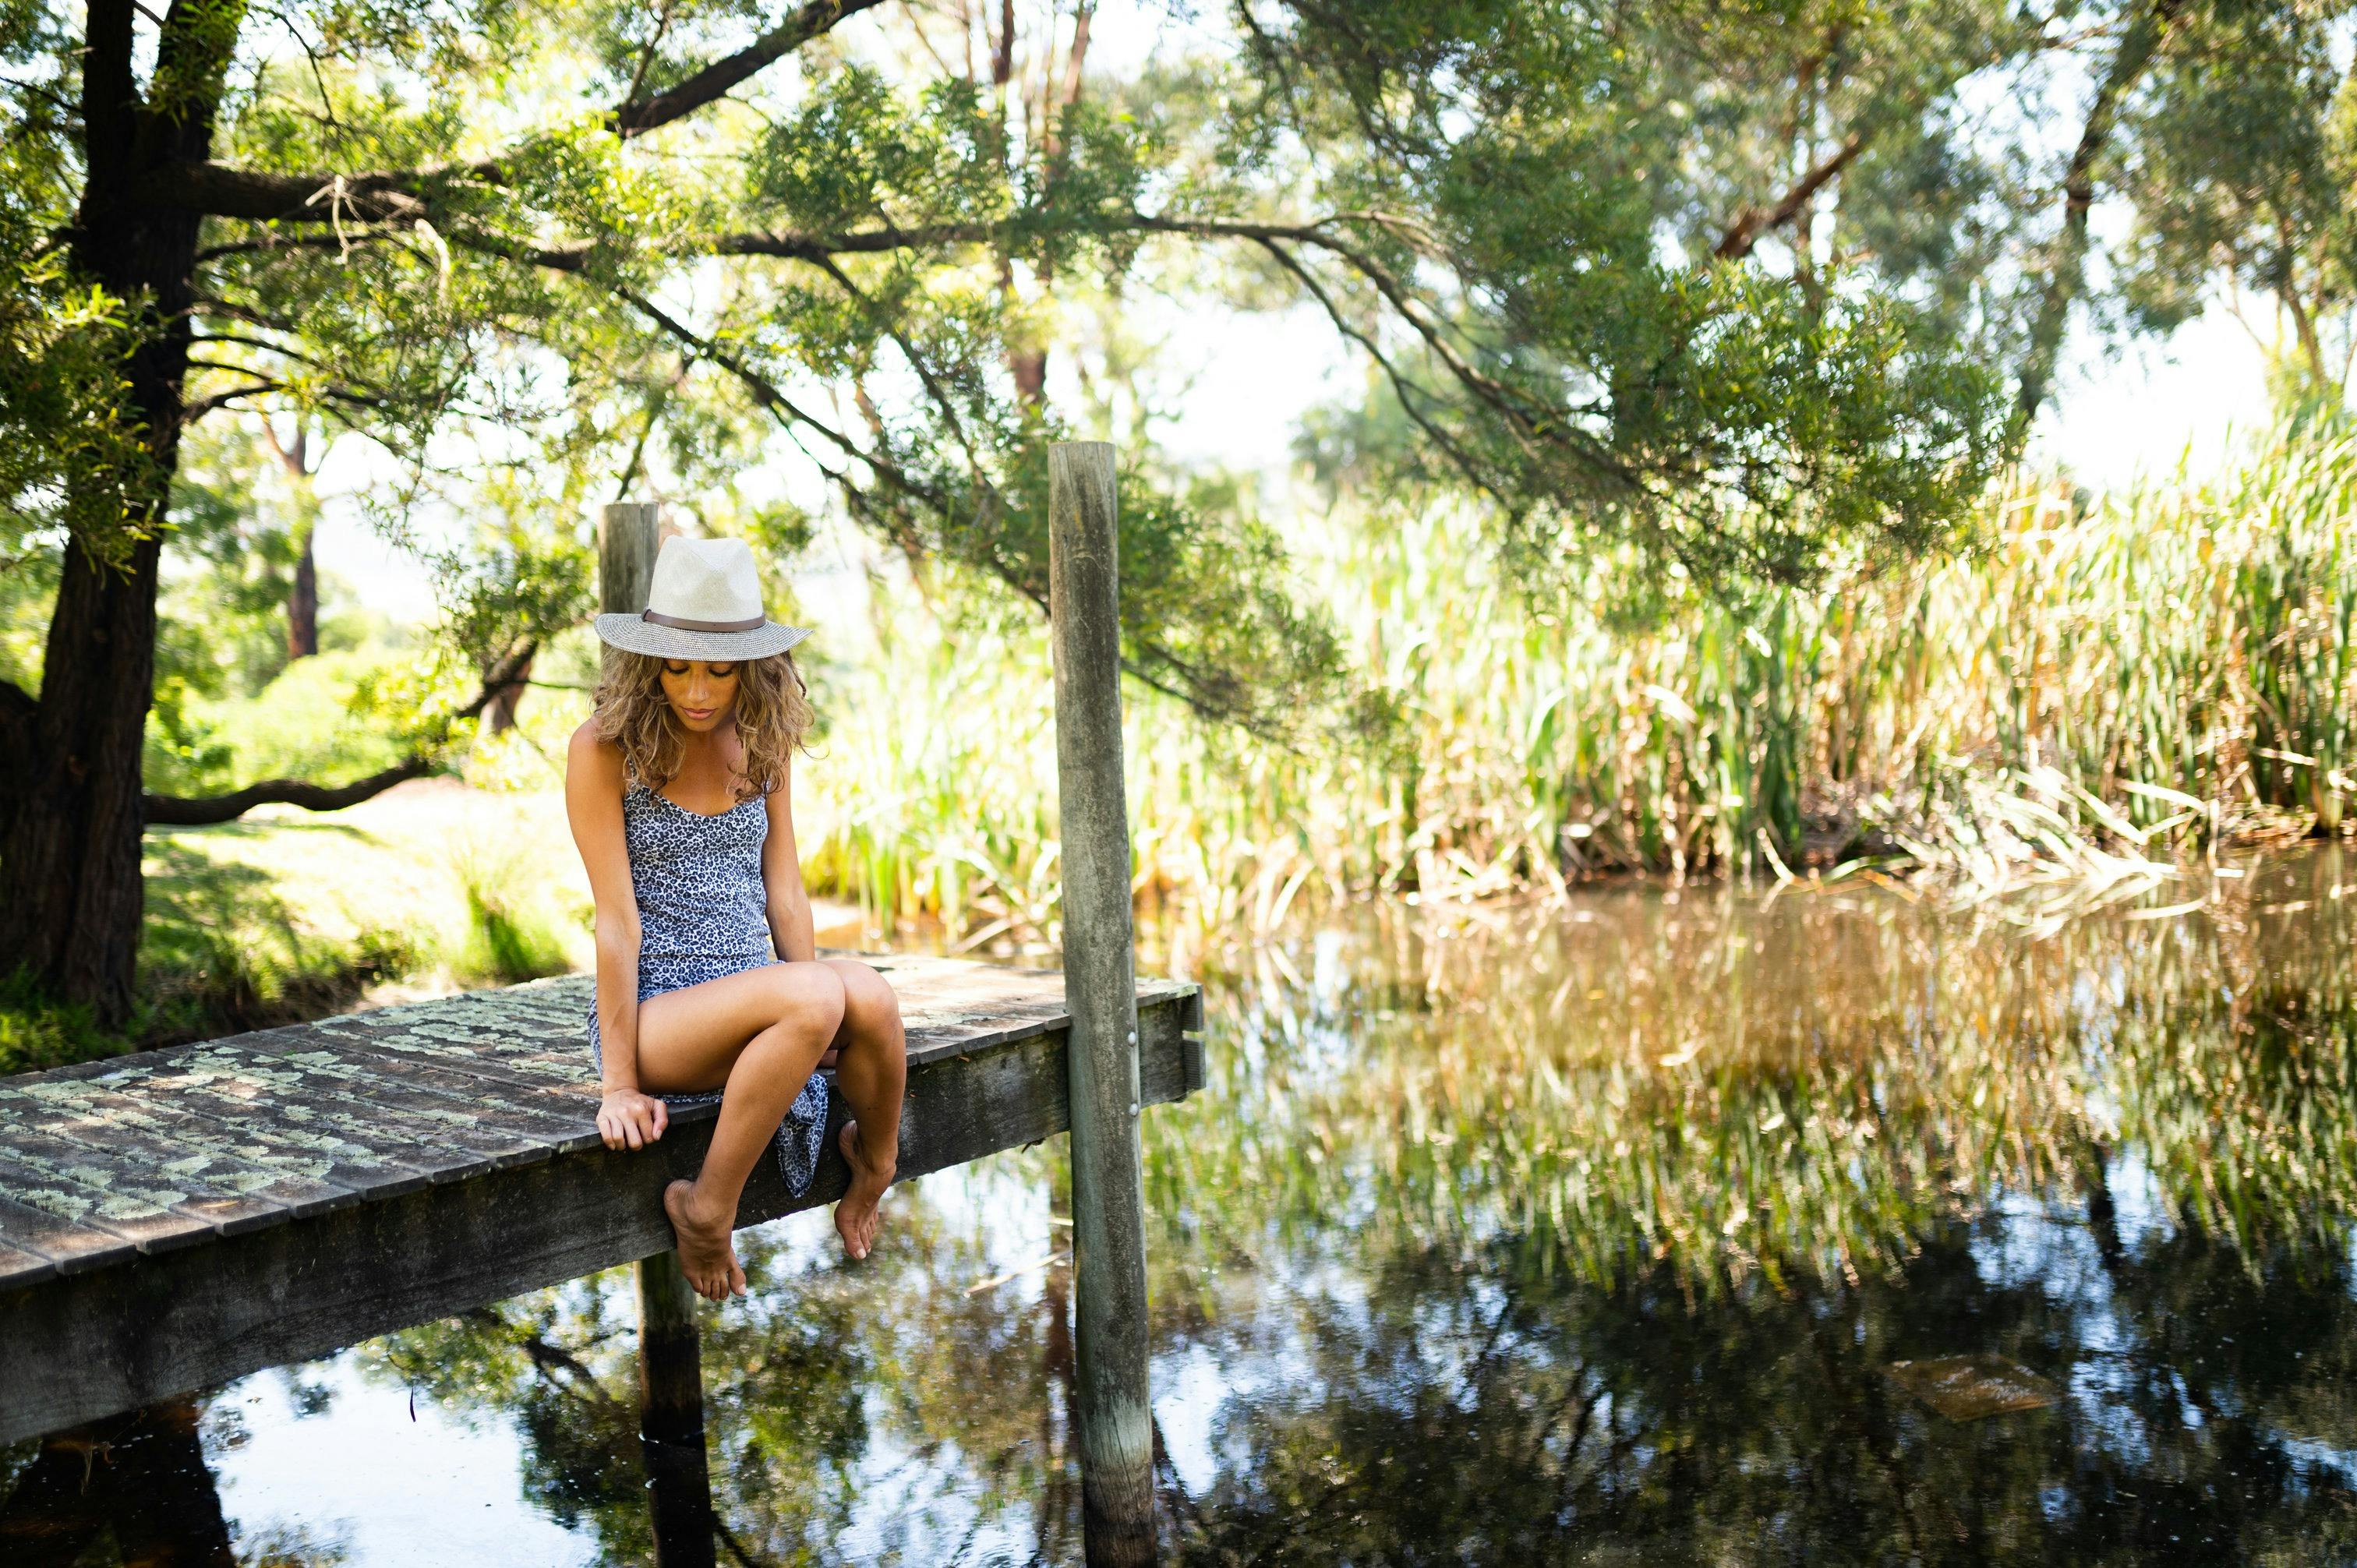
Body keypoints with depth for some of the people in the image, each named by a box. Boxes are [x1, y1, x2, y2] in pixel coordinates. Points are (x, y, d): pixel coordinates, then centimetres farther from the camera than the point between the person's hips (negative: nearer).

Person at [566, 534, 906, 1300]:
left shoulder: (763, 743, 9)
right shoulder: (604, 749, -7)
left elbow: (783, 891, 9)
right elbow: (617, 920, -11)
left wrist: (819, 1027, 1)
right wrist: (619, 1083, -12)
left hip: (754, 1000, 4)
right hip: (653, 1012, -4)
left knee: (866, 990, -30)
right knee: (814, 994, -34)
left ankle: (874, 1170, -1)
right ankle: (707, 1210, -18)